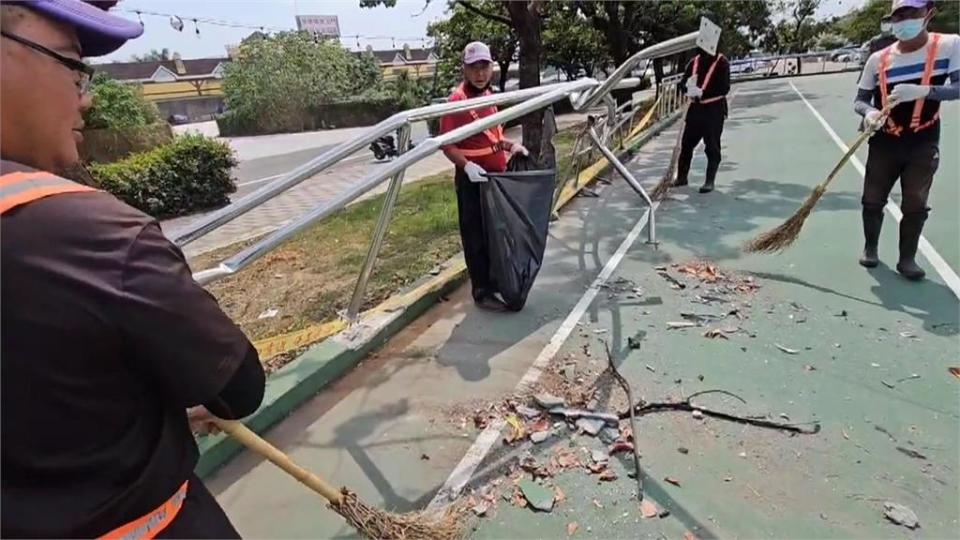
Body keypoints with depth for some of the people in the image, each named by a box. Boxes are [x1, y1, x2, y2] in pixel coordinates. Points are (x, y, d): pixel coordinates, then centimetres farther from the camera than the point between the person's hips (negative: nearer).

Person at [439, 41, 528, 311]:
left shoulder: (488, 96, 12)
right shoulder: (457, 99, -14)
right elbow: (447, 144, -18)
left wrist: (511, 146, 9)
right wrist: (466, 165, -32)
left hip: (497, 176, 9)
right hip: (473, 179, -9)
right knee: (477, 237, 0)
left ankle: (496, 279, 34)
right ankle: (482, 291, 10)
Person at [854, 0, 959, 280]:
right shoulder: (877, 59, -2)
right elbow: (859, 100, 2)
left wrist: (922, 91, -31)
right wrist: (869, 112, -21)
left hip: (923, 145, -1)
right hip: (884, 144, 1)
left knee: (915, 205, 4)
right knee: (872, 201, 8)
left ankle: (907, 258, 19)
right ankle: (870, 247, 29)